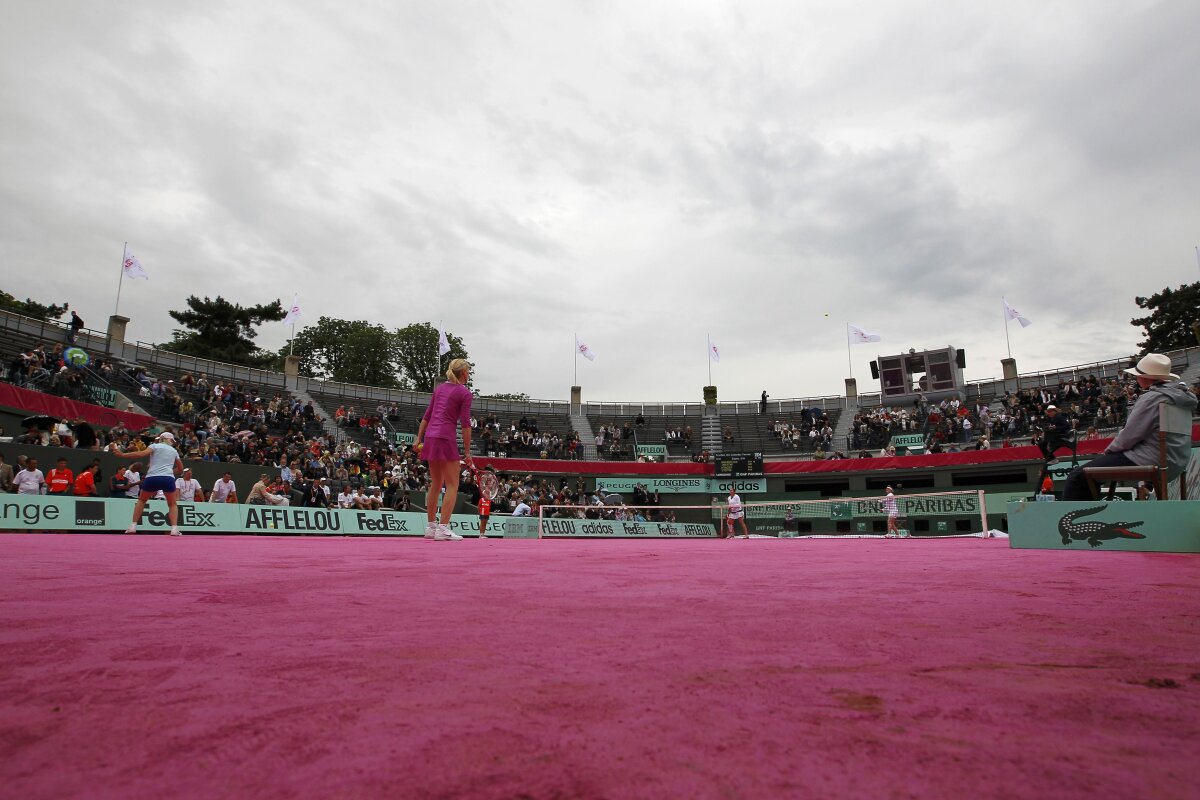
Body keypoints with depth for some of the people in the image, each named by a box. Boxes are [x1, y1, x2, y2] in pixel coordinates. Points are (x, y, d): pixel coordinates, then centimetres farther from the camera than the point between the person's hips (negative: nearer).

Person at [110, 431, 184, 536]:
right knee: (172, 504, 15)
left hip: (152, 478, -1)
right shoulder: (174, 451, 22)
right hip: (168, 479, 1)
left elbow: (141, 454, -8)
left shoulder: (155, 446, 12)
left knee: (141, 500, 25)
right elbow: (180, 468, 28)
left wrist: (122, 454, -6)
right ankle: (174, 529, -3)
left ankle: (133, 526, 18)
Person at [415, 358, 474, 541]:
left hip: (429, 437, 7)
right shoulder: (465, 392, -4)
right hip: (445, 438, -7)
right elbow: (465, 423, -9)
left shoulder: (440, 388, 16)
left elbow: (426, 416, 15)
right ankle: (443, 529, -7)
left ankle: (431, 527, 20)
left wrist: (419, 439, 18)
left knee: (436, 484, 16)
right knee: (452, 485, -1)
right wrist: (467, 452, -7)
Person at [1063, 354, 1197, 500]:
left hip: (1149, 463, -11)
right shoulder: (1181, 394, 14)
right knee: (1095, 464, 24)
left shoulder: (1152, 398, -17)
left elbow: (1128, 436, -17)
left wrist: (1109, 449, 2)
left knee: (1077, 476, -14)